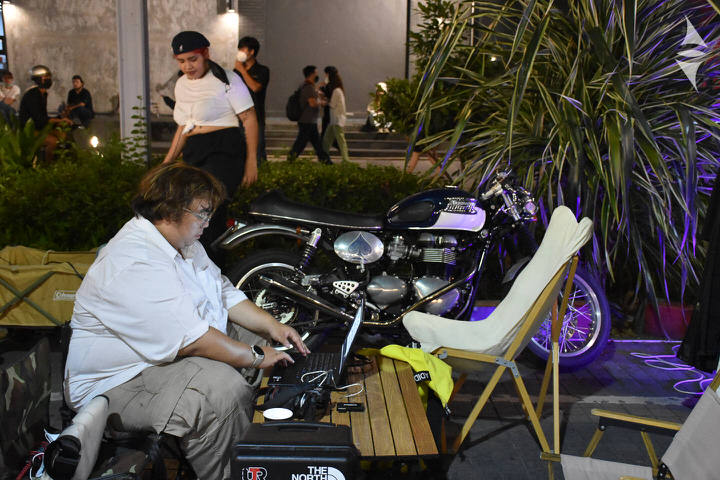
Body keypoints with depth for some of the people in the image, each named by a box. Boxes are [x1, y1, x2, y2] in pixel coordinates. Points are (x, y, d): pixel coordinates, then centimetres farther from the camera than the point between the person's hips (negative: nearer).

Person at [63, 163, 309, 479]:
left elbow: (225, 294, 13)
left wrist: (273, 327, -1)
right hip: (122, 383, -11)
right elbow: (190, 340, -31)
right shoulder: (134, 265, -27)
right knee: (225, 392, -33)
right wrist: (256, 357, -21)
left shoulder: (184, 243, 8)